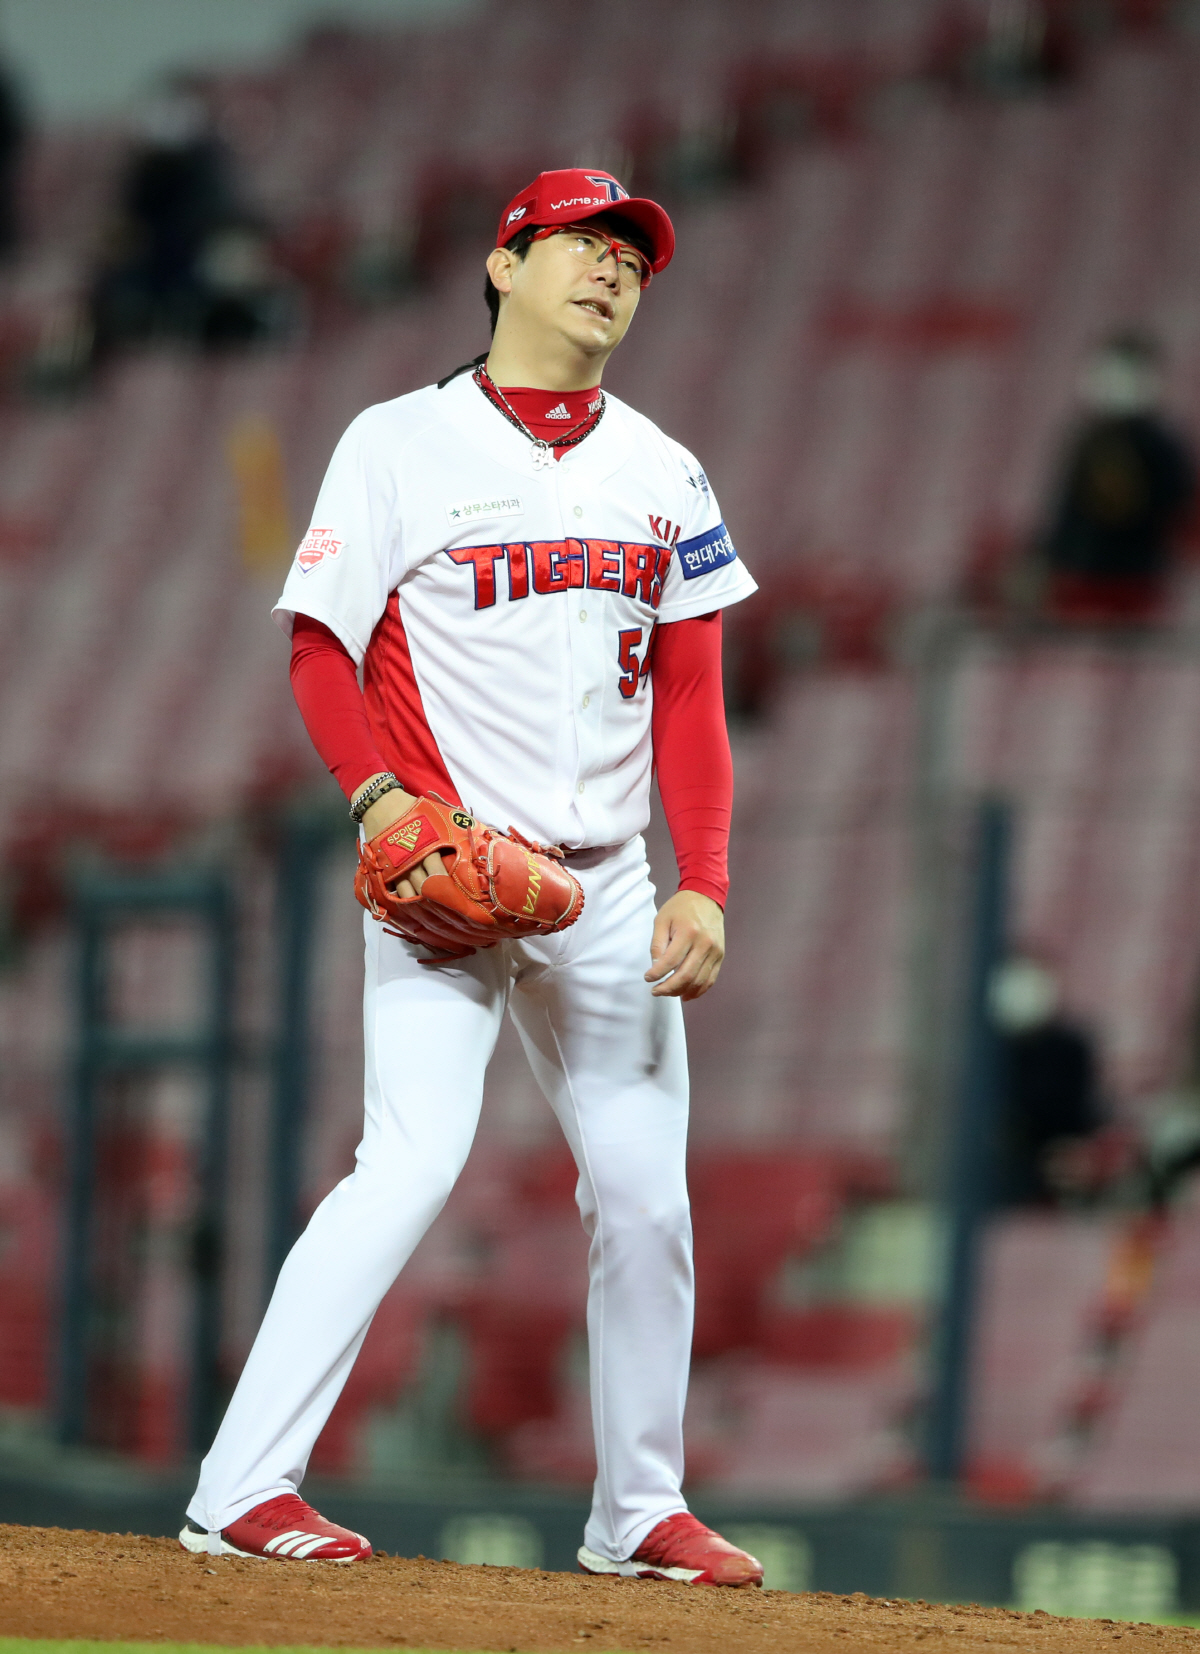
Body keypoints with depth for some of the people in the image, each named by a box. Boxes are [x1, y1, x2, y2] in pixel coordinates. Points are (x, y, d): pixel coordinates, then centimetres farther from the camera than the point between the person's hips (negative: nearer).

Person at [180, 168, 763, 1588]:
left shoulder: (661, 471, 12)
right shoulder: (403, 444, -2)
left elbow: (691, 697, 11)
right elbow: (319, 648, -3)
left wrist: (703, 885, 0)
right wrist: (380, 794, -20)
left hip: (606, 884, 5)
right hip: (445, 878, -5)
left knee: (644, 1191, 5)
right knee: (415, 1161, -20)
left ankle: (638, 1511, 20)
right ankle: (240, 1488, -19)